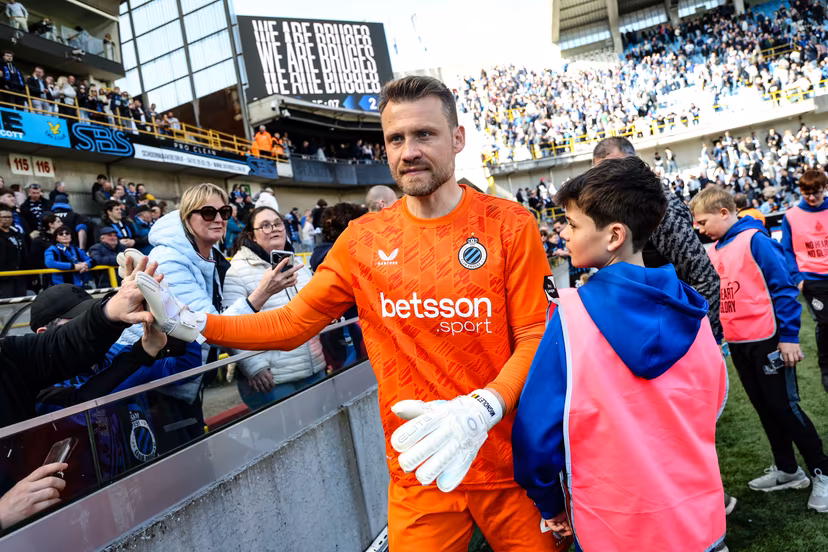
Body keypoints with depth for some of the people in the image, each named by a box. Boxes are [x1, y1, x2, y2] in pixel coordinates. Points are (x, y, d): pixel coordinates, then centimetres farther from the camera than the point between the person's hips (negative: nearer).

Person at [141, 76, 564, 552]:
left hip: (510, 467, 0)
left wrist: (481, 409, -27)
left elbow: (537, 338, -10)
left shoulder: (508, 225, -8)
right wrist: (188, 322, -7)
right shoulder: (363, 240, -1)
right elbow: (290, 323, 3)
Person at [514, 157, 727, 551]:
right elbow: (714, 401, 7)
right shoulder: (691, 310, -7)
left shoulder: (570, 315, -20)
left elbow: (537, 427, -16)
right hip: (702, 519, 4)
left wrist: (550, 504, 0)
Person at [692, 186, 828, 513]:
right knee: (764, 407, 15)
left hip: (768, 340, -7)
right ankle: (787, 470, 30)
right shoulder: (714, 252, 7)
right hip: (737, 344, 7)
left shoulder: (755, 240, -13)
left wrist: (789, 336, -17)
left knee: (784, 406, 0)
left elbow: (782, 287, -15)